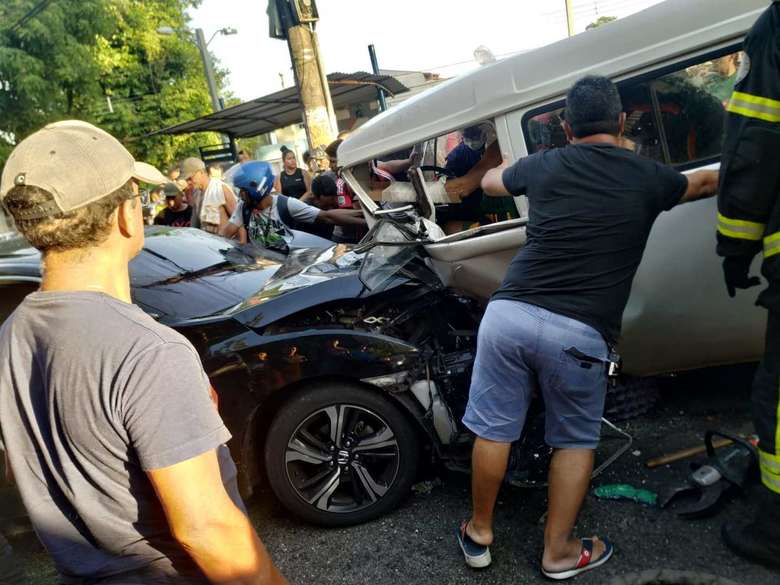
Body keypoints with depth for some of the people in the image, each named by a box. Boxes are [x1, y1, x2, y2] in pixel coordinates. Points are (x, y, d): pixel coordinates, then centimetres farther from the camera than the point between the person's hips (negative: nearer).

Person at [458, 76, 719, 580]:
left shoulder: (544, 165, 11)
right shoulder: (648, 176, 9)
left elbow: (490, 182, 33)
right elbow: (707, 183, 33)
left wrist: (517, 166, 54)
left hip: (509, 313, 2)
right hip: (580, 332, -1)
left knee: (494, 429, 15)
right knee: (576, 441, 19)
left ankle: (479, 532, 34)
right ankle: (559, 553, 30)